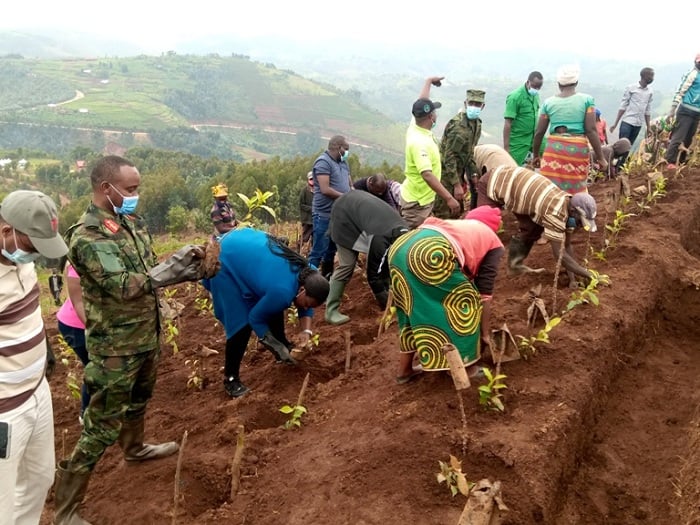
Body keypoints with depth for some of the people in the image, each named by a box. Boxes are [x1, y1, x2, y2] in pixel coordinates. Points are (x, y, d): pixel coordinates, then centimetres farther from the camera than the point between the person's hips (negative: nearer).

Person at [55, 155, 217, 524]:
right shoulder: (86, 236, -22)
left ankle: (134, 449, 56)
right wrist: (176, 267, -32)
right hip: (115, 347, -8)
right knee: (102, 426, 0)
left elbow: (148, 273, 9)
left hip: (146, 336, 8)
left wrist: (189, 268, -7)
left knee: (138, 401, 30)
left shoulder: (131, 223, 4)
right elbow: (124, 286, -31)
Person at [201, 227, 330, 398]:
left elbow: (306, 307, 7)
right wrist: (276, 347, -15)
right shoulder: (282, 291, -35)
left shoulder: (309, 274, -10)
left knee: (275, 307, 12)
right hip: (226, 260, -8)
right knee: (241, 323, -11)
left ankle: (283, 344, 33)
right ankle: (230, 378, 0)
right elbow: (256, 318, -20)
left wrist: (306, 331, -9)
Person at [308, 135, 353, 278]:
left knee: (332, 249, 17)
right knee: (319, 250, -6)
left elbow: (350, 184, 19)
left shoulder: (343, 162, 13)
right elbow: (325, 189, -22)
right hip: (324, 215, -8)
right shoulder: (323, 162, -13)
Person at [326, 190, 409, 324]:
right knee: (347, 264, -14)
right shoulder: (380, 239, -36)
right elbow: (373, 274, -28)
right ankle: (331, 311, -8)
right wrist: (387, 306, -20)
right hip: (344, 214, -8)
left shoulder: (405, 233, -13)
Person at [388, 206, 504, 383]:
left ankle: (405, 370, 35)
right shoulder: (494, 243, 23)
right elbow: (484, 291, 18)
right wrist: (485, 334, 26)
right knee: (465, 304, 14)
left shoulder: (459, 225, 40)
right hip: (431, 253, -8)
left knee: (415, 310, 25)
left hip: (399, 247, 8)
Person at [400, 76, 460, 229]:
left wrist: (429, 81, 31)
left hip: (424, 199, 10)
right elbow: (427, 175, -38)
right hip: (417, 202, -10)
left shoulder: (414, 126, -2)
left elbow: (421, 103, 17)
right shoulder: (419, 142, -29)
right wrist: (449, 198, -42)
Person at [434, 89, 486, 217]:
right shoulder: (458, 125, -23)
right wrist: (456, 185, -24)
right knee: (444, 215, -4)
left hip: (458, 171, 9)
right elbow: (449, 157, -24)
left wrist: (473, 175, 14)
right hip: (446, 173, -9)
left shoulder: (477, 123, 6)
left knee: (457, 212, 18)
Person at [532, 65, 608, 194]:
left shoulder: (548, 102, 5)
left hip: (554, 149, 1)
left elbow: (539, 132, 6)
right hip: (578, 150, -1)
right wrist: (600, 157, -2)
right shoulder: (587, 100, 0)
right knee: (576, 190, 12)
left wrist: (535, 155, 19)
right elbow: (591, 130, -7)